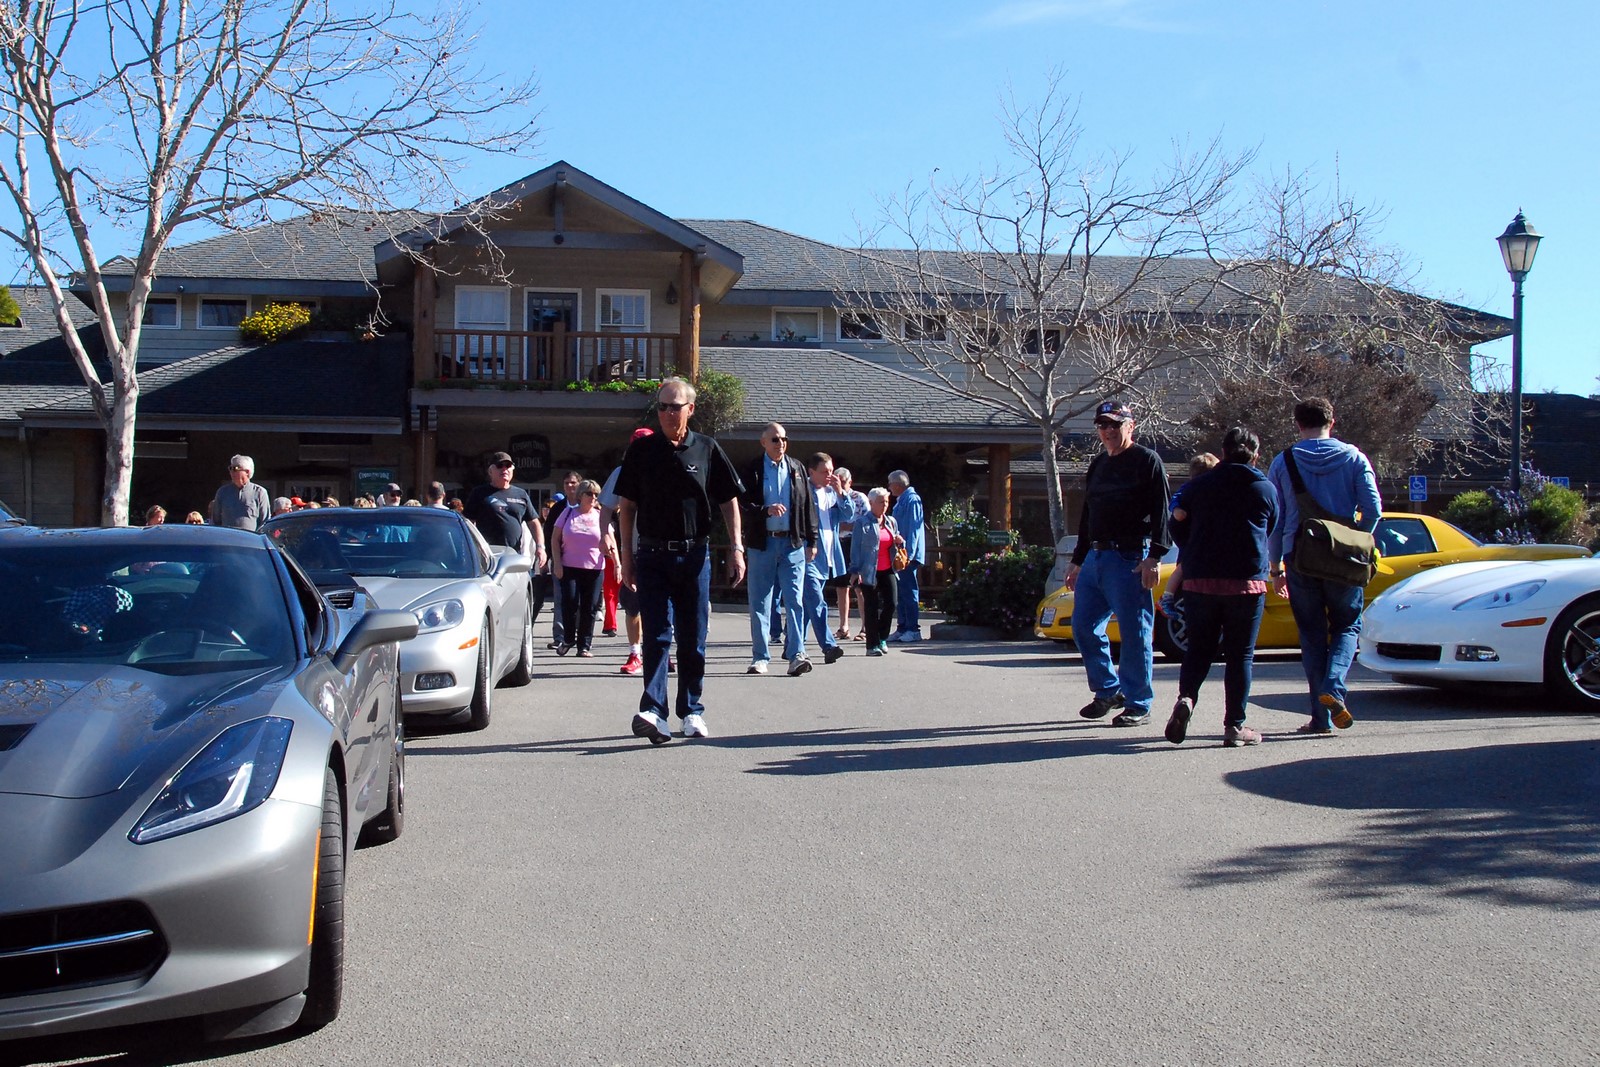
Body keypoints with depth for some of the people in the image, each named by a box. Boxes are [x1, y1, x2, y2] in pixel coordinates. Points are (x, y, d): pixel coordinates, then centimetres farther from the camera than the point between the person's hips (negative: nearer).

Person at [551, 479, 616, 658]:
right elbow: (555, 540, 8)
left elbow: (611, 543, 6)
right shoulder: (568, 513, 6)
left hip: (594, 569, 1)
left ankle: (585, 645, 7)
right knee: (570, 604, -9)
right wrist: (557, 563, -2)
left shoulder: (600, 516, 7)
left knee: (589, 608, 0)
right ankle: (568, 640, 10)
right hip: (569, 567, -1)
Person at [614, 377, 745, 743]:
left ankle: (692, 711, 18)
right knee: (657, 635, -9)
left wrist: (736, 549, 1)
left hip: (695, 555, 0)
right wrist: (627, 555, 4)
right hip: (652, 555, 0)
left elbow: (729, 501, 7)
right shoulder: (641, 450, 5)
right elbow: (627, 505, 8)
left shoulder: (707, 449, 4)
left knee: (693, 638, 7)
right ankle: (654, 711, -17)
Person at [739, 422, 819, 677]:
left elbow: (808, 505, 11)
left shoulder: (796, 468, 10)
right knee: (760, 603, 4)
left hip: (793, 543, 1)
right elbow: (742, 507, -6)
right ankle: (760, 657, 10)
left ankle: (796, 655, -7)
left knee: (795, 600, -6)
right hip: (762, 543, -1)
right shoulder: (752, 470, 1)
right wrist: (767, 510, -21)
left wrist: (811, 541, 7)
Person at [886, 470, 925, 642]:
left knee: (909, 589, -8)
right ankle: (903, 628, 15)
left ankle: (913, 629, -6)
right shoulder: (901, 501, 18)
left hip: (907, 555, -10)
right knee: (902, 590, 11)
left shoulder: (911, 499, -12)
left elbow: (914, 528, -18)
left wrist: (909, 553, -22)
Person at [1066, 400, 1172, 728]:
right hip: (1095, 557, 8)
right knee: (1083, 627, 6)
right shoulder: (1098, 465, 20)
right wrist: (1078, 560, 23)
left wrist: (1154, 556, -19)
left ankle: (1138, 705, 4)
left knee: (1135, 633, -4)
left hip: (1130, 559, -8)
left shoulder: (1147, 461, -2)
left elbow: (1161, 513, -10)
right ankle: (1108, 690, 21)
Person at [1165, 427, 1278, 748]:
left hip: (1200, 580, 1)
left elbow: (1178, 530, 9)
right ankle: (1235, 726, 2)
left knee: (1199, 648, 10)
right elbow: (1270, 533, 14)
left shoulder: (1198, 486, 6)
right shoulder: (1266, 489, 3)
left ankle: (1186, 697, -15)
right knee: (1240, 654, 5)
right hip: (1247, 582, -1)